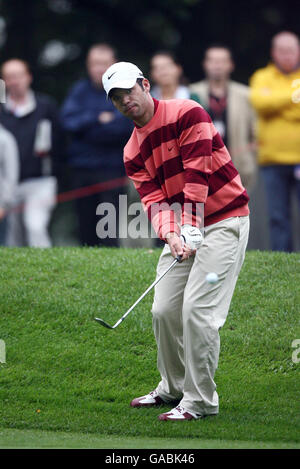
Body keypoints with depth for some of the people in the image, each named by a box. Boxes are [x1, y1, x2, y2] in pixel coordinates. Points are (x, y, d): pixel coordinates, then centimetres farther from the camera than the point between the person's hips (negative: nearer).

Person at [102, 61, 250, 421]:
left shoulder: (187, 114, -11)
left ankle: (201, 401, -7)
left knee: (198, 311, -15)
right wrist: (170, 234, -21)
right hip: (181, 231, 8)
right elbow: (153, 197, -1)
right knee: (164, 310, 7)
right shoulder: (133, 151, 10)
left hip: (224, 221, -7)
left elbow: (197, 173, -18)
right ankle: (173, 388, 27)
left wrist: (191, 227, -25)